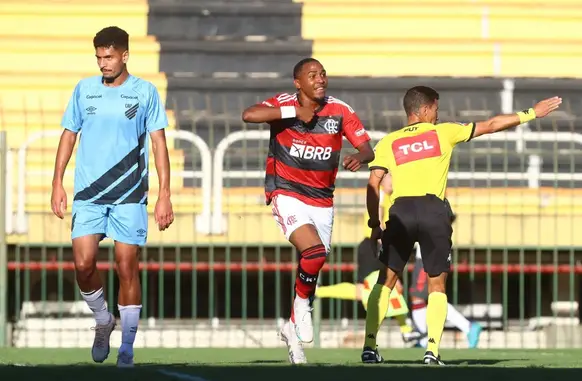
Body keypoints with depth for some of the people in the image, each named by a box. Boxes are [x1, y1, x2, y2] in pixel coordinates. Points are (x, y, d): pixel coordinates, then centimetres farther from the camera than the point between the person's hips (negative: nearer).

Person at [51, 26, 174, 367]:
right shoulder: (84, 89, 7)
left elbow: (159, 143, 1)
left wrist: (165, 194, -5)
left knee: (127, 268, -3)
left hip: (130, 197, -2)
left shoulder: (145, 92, 0)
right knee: (84, 264, -10)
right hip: (88, 195, 2)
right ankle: (103, 321, 18)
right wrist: (58, 183, 4)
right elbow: (69, 135, 12)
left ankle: (127, 349, 5)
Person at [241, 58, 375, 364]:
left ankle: (293, 327, 30)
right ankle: (302, 304, 1)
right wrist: (296, 112, -25)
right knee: (314, 253, -26)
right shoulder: (284, 105, -9)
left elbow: (367, 147, -1)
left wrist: (359, 157, -25)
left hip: (322, 201, 4)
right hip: (287, 196, -4)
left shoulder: (340, 111, -1)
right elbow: (249, 115, -27)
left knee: (313, 269, 9)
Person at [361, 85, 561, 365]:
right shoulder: (442, 133, 12)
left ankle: (369, 347, 2)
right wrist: (531, 113, 27)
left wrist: (375, 224, 11)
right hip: (433, 210, -1)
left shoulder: (388, 143, 14)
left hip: (400, 211, 1)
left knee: (386, 282, 11)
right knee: (437, 286, 11)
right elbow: (491, 125, 18)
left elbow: (373, 185, 3)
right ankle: (432, 350, -3)